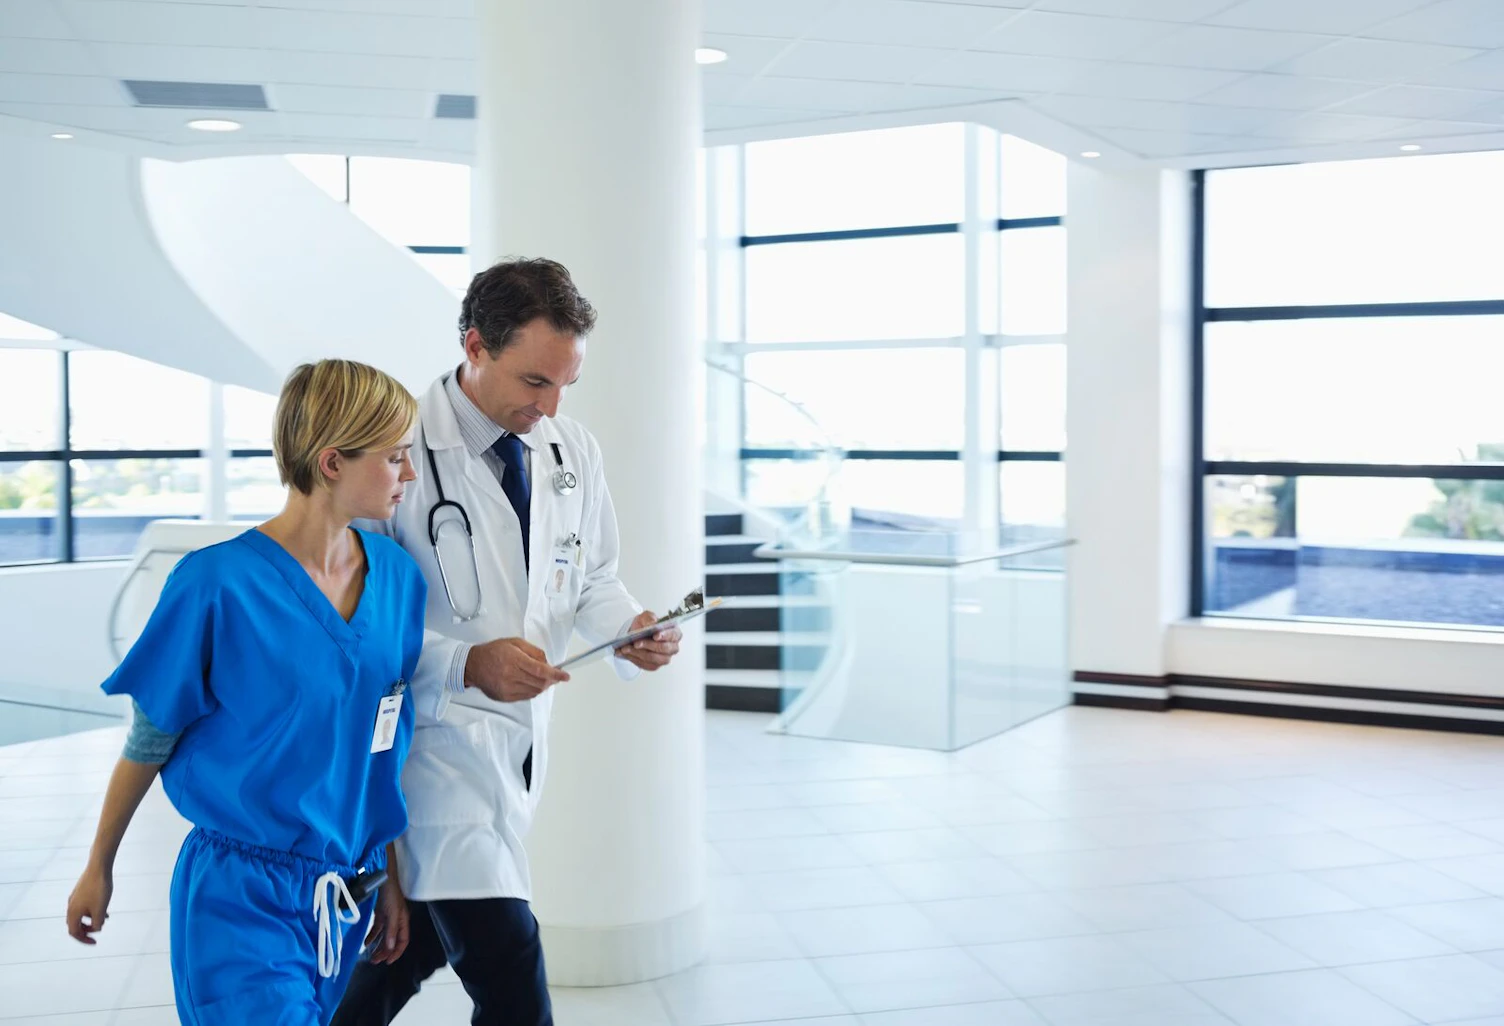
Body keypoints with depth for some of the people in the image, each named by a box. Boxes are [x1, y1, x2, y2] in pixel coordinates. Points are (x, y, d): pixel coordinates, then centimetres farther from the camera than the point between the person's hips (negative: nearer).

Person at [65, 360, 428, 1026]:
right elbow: (150, 740, -5)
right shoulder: (218, 583, -16)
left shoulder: (400, 578, -1)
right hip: (239, 898, -5)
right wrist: (98, 871, 5)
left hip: (345, 890, 6)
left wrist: (391, 878, 11)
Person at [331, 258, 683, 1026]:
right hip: (438, 738, -6)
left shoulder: (574, 452, 2)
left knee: (419, 941, 21)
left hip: (522, 737, 6)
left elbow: (590, 579, 12)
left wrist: (631, 629, -9)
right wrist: (468, 664, -27)